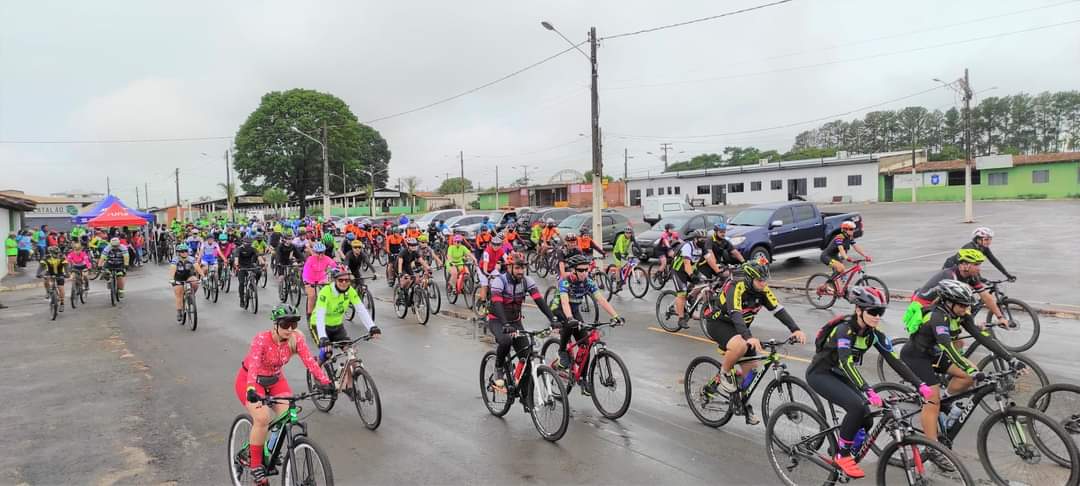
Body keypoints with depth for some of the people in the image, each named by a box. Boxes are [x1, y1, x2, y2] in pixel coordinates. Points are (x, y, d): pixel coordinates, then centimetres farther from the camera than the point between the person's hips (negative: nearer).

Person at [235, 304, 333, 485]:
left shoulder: (296, 339, -18)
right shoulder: (261, 339, -30)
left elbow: (310, 361, -27)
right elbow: (253, 365, -43)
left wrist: (325, 381, -40)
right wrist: (251, 390, -59)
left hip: (275, 380, 4)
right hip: (250, 381, -4)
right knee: (262, 418, -25)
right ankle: (255, 464, -4)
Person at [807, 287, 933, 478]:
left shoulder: (875, 334, -6)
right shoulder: (845, 329, -29)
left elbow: (895, 361, -8)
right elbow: (846, 363, -41)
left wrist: (920, 384, -20)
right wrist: (868, 391, -51)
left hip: (840, 375, 7)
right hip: (820, 374, -7)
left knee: (866, 420, -5)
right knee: (857, 406, -26)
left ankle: (838, 451, 19)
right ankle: (842, 455, -8)